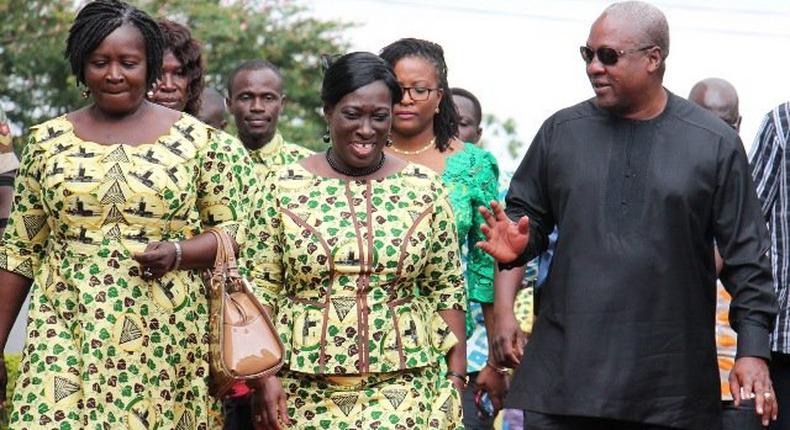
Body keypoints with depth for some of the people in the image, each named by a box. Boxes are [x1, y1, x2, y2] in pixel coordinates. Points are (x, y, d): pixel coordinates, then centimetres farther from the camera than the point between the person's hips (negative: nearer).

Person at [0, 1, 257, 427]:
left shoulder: (197, 140, 2)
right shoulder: (48, 141, 7)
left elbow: (235, 232, 4)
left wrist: (177, 253, -16)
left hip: (166, 341, -1)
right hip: (68, 336, 1)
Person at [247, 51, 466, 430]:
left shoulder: (425, 189, 4)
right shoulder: (284, 188, 1)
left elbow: (447, 289, 7)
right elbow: (262, 291, 2)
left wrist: (456, 377, 1)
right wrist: (265, 377, -6)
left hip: (404, 393, 0)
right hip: (305, 392, 0)